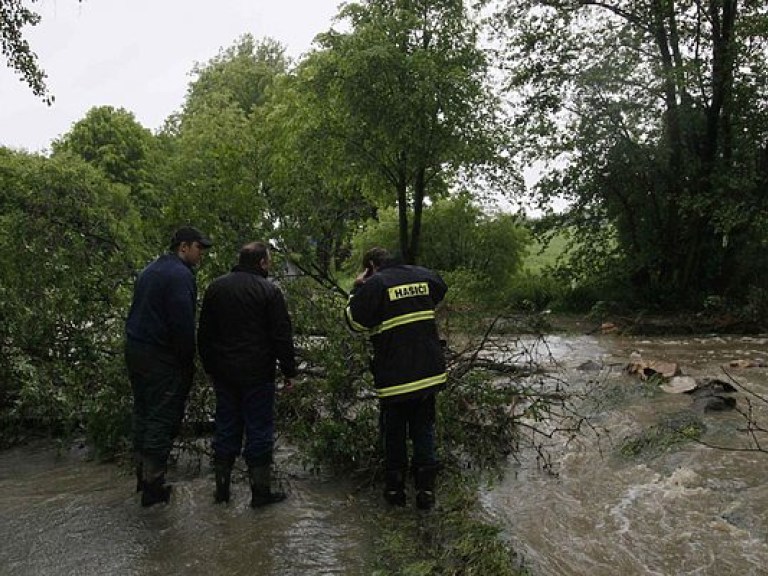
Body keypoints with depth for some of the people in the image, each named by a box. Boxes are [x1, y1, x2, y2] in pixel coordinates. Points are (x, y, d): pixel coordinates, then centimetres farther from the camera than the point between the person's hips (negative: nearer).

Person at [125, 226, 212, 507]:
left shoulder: (149, 270, 16)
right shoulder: (180, 274, -15)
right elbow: (183, 323, -21)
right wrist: (188, 360, -9)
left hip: (134, 349, 10)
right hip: (162, 357, -9)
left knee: (142, 412, 17)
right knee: (163, 418, -2)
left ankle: (143, 473, 27)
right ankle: (153, 484, 4)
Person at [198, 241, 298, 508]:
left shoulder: (216, 287, 8)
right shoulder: (268, 291, -9)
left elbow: (204, 334, 12)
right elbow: (282, 336, -10)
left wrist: (210, 367, 19)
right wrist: (288, 371, -3)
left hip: (223, 373, 5)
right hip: (257, 375, -5)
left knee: (226, 428, 14)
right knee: (259, 429, 3)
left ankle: (222, 487, 22)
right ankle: (261, 491, 10)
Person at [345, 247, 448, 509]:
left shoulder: (374, 285, -12)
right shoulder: (424, 276, 5)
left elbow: (355, 322, -8)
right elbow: (441, 290, 27)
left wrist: (356, 290, 3)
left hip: (394, 377, -4)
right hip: (430, 373, 4)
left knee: (394, 434, 13)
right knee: (424, 430, 15)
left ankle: (395, 488, 22)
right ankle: (426, 489, 15)